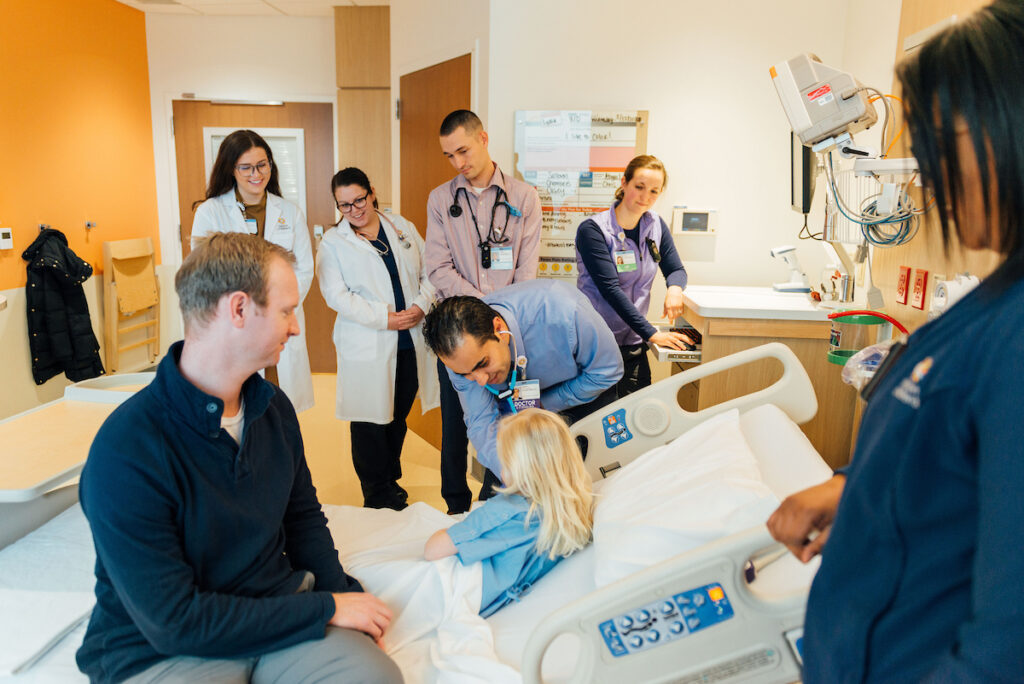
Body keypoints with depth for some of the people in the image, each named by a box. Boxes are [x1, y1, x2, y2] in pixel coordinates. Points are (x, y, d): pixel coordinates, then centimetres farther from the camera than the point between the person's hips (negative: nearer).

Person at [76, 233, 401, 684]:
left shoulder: (274, 408, 2)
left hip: (278, 609, 5)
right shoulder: (125, 450, -21)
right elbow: (174, 621, -20)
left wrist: (344, 597, -2)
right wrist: (325, 609, -17)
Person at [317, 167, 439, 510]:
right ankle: (377, 495, 18)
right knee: (370, 421, 2)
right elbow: (336, 295, -11)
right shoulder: (332, 243, 0)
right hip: (367, 347, -3)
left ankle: (391, 481, 34)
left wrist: (422, 305, -10)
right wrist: (383, 318, -18)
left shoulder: (403, 228, 11)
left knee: (398, 416, 15)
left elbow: (428, 272, 9)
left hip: (411, 341, 4)